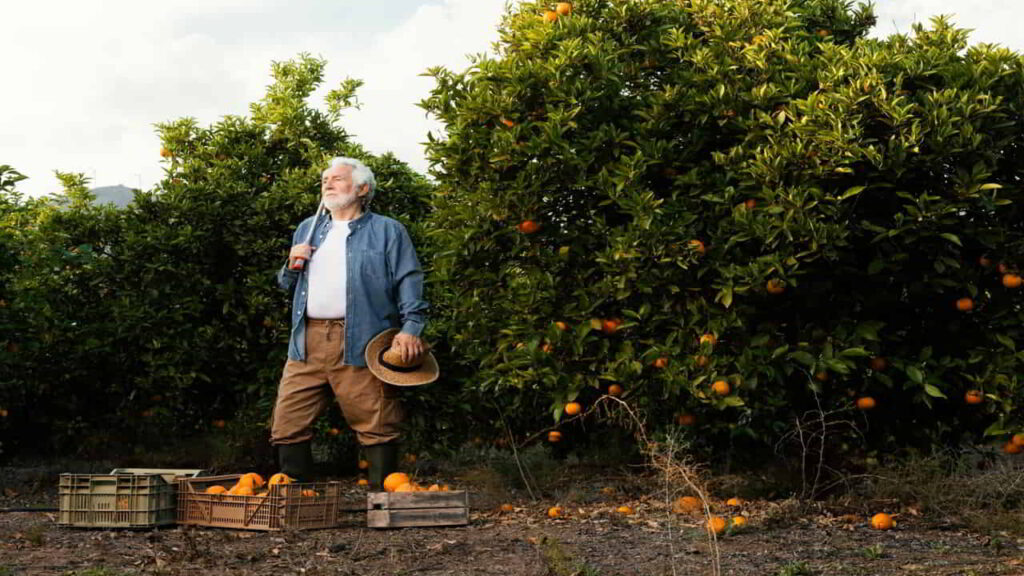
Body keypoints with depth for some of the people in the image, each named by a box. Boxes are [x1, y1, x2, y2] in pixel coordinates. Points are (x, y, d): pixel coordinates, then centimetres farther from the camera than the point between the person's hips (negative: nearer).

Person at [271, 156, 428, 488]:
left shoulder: (387, 231, 9)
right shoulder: (307, 230, 25)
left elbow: (409, 283, 0)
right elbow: (286, 286, 29)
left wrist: (410, 327, -14)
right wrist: (291, 267, 6)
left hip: (360, 345, -4)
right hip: (307, 343, 5)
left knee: (377, 429, -4)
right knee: (287, 427, 2)